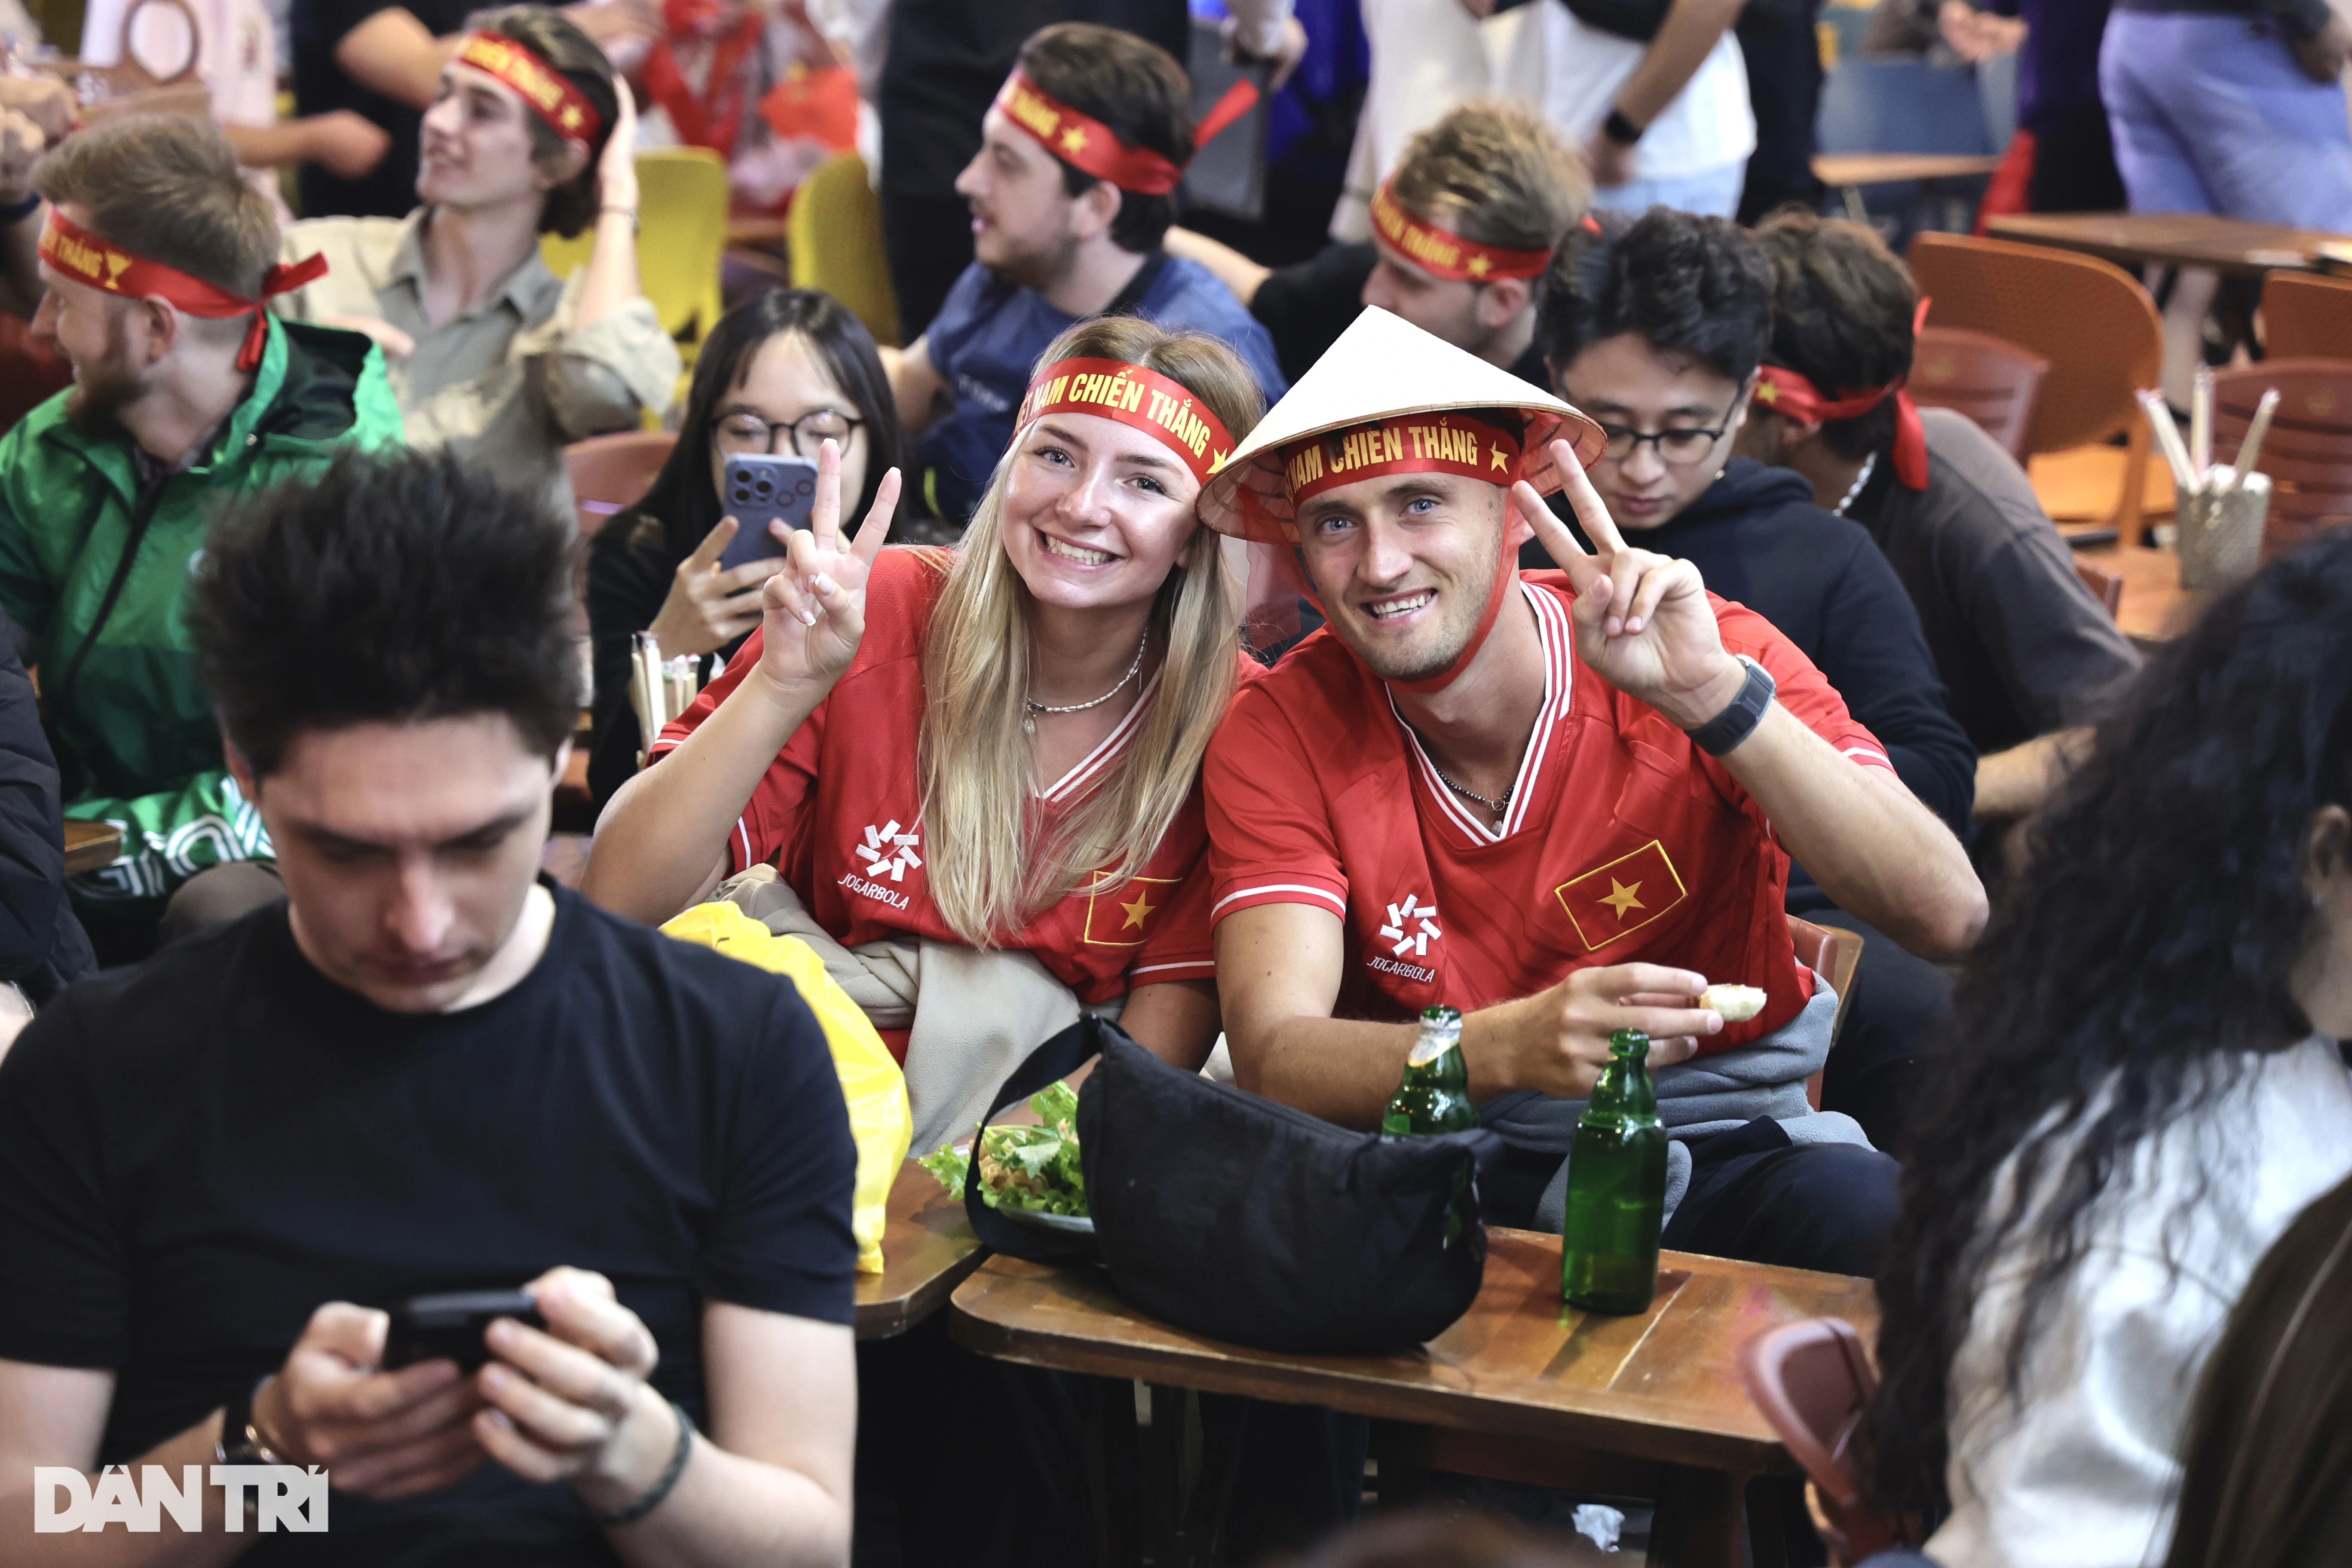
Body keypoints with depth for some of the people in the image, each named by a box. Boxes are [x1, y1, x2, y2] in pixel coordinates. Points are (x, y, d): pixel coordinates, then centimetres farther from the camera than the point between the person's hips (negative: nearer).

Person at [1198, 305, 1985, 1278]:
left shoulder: (1703, 659, -15)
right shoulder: (1282, 733, -10)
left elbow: (1947, 918, -25)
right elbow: (1272, 1057, -21)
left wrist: (1712, 696, -36)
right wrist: (1507, 1048, -41)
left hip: (1721, 1151, -1)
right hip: (1446, 1156, 1)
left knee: (1864, 1214, -33)